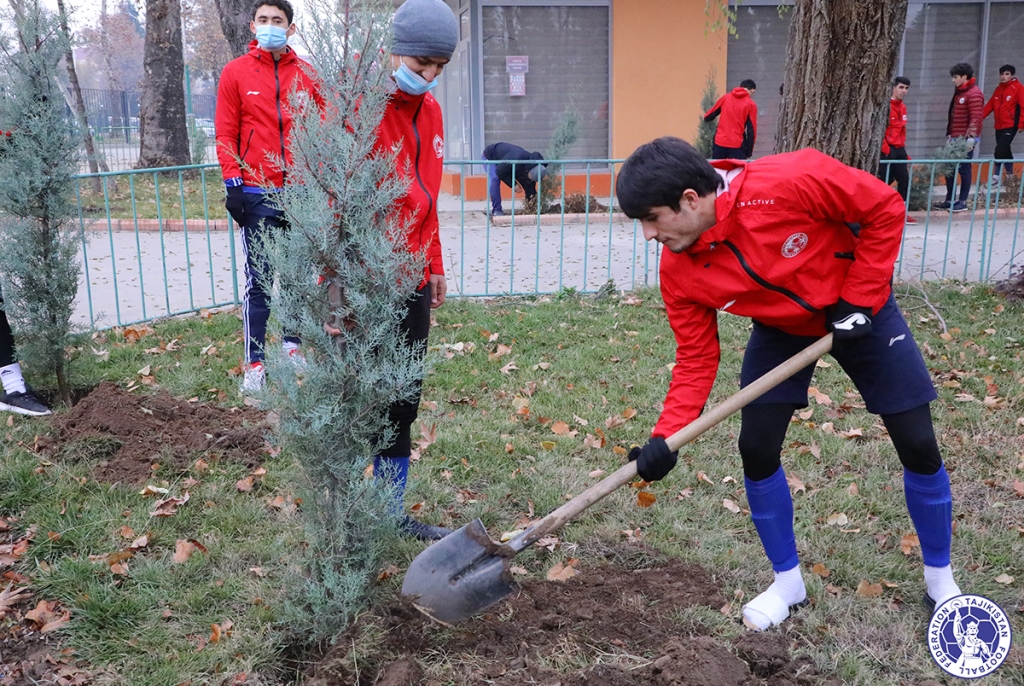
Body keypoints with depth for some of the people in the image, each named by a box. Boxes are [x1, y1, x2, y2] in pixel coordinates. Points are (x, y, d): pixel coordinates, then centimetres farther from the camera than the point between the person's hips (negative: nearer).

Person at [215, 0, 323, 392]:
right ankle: (254, 363, 5)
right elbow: (225, 133, 1)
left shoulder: (308, 75, 7)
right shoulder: (235, 72, 3)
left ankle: (292, 345, 27)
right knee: (259, 280, -1)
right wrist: (232, 183, -6)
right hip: (257, 194, -2)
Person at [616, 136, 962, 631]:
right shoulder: (678, 271, -22)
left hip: (858, 311, -2)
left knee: (918, 445, 1)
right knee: (756, 450, -5)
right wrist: (666, 438, -23)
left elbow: (885, 209, -22)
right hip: (779, 329, 3)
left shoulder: (789, 182, -37)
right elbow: (696, 358, -13)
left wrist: (858, 301, -21)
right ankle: (787, 581, 18)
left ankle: (940, 580, 25)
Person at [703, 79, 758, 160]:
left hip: (719, 143, 3)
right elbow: (751, 131, -2)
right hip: (737, 145, -3)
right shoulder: (751, 104, 0)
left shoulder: (725, 97, 8)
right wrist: (748, 153, 2)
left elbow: (707, 117, 15)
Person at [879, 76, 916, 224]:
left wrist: (903, 147, 19)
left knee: (904, 179, 6)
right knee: (883, 181, -6)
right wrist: (885, 147, -18)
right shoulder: (886, 105, -10)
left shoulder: (903, 107, 15)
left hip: (899, 149, 8)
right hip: (887, 149, -8)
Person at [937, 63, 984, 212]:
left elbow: (976, 117, -19)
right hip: (955, 138, 9)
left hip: (966, 139, -9)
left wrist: (970, 137, -23)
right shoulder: (959, 92, 17)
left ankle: (962, 202, 3)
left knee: (964, 169, -3)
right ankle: (949, 200, 16)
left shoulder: (974, 93, -12)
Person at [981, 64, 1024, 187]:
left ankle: (996, 176, -8)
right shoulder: (998, 89, 13)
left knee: (1000, 150, -13)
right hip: (999, 126, 7)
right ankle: (1010, 176, 23)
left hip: (1010, 126, -7)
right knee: (1005, 151, 12)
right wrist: (980, 116, -2)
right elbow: (990, 104, 11)